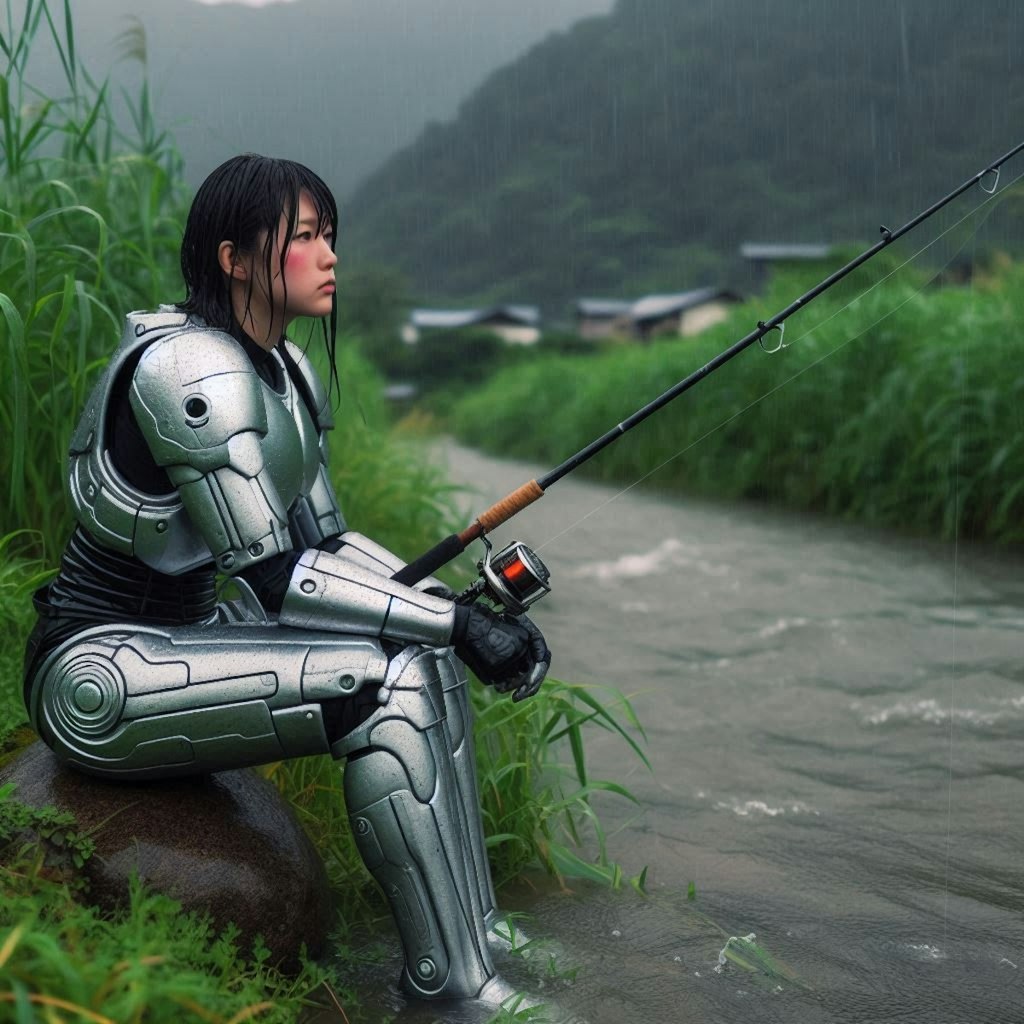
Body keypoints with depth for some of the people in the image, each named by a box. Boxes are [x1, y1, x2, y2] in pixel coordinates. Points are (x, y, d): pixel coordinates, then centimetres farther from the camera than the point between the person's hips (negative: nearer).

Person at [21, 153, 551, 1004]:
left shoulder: (288, 372, 7)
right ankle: (457, 990, -11)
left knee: (422, 662, -2)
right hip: (97, 676, -9)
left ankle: (474, 950, 3)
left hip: (179, 639, 9)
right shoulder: (190, 368, -22)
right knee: (387, 681, -22)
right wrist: (457, 624, -22)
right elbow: (274, 577, -24)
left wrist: (462, 611, -3)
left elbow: (322, 542, 11)